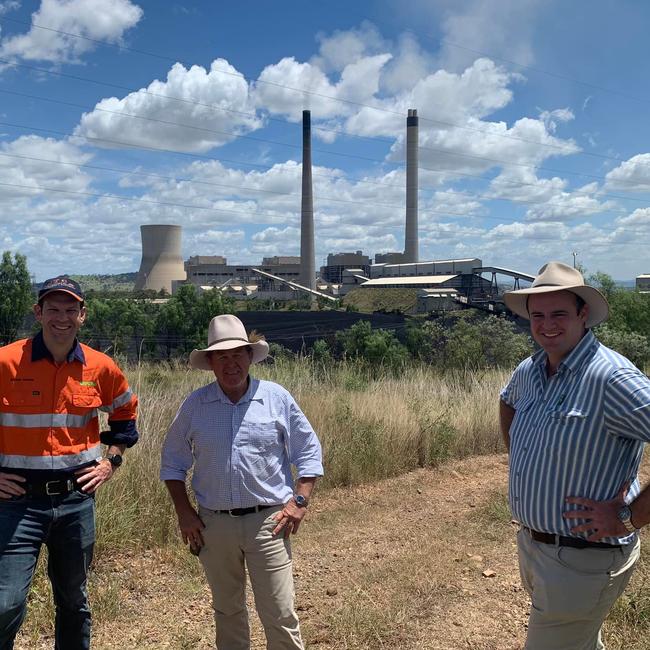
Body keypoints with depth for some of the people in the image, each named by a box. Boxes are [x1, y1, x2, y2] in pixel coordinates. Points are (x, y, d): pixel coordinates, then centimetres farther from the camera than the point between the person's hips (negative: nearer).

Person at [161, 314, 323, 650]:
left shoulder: (277, 398, -3)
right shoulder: (194, 405, 0)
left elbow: (309, 452, 3)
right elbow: (173, 461, 9)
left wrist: (299, 502, -6)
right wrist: (184, 513, 2)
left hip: (268, 521, -2)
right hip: (214, 523, 2)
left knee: (279, 614, 0)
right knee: (227, 610, 18)